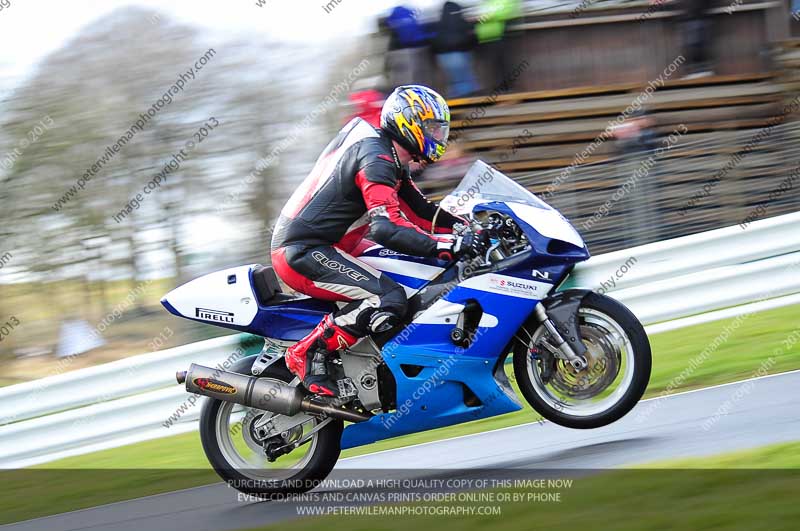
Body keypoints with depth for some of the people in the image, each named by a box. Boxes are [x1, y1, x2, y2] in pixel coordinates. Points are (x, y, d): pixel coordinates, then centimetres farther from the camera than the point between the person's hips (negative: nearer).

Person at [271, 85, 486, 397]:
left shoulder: (390, 160, 17)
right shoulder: (376, 159, -17)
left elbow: (420, 213, 20)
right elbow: (387, 228, -30)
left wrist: (471, 229, 6)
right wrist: (452, 245, -33)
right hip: (304, 252, -11)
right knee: (389, 300, -24)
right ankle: (308, 352, -17)